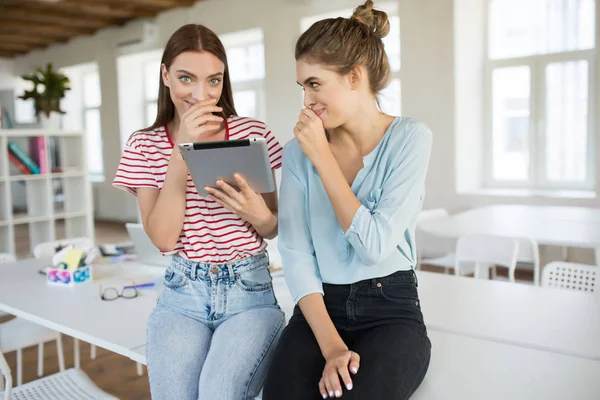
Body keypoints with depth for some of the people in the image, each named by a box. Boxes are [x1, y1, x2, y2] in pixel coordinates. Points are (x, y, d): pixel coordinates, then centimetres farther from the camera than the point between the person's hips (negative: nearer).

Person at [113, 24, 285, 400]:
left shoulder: (254, 133, 1)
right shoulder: (144, 145, 2)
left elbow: (274, 229, 7)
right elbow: (163, 238, -10)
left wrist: (259, 215, -18)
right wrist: (182, 151, -17)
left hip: (250, 290, 0)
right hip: (183, 293, 1)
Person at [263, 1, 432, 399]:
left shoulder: (410, 138, -5)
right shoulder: (299, 151, 2)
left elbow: (375, 245, -15)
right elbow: (296, 255, -5)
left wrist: (322, 157, -13)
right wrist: (331, 345, -17)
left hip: (390, 310, -1)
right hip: (320, 308, 2)